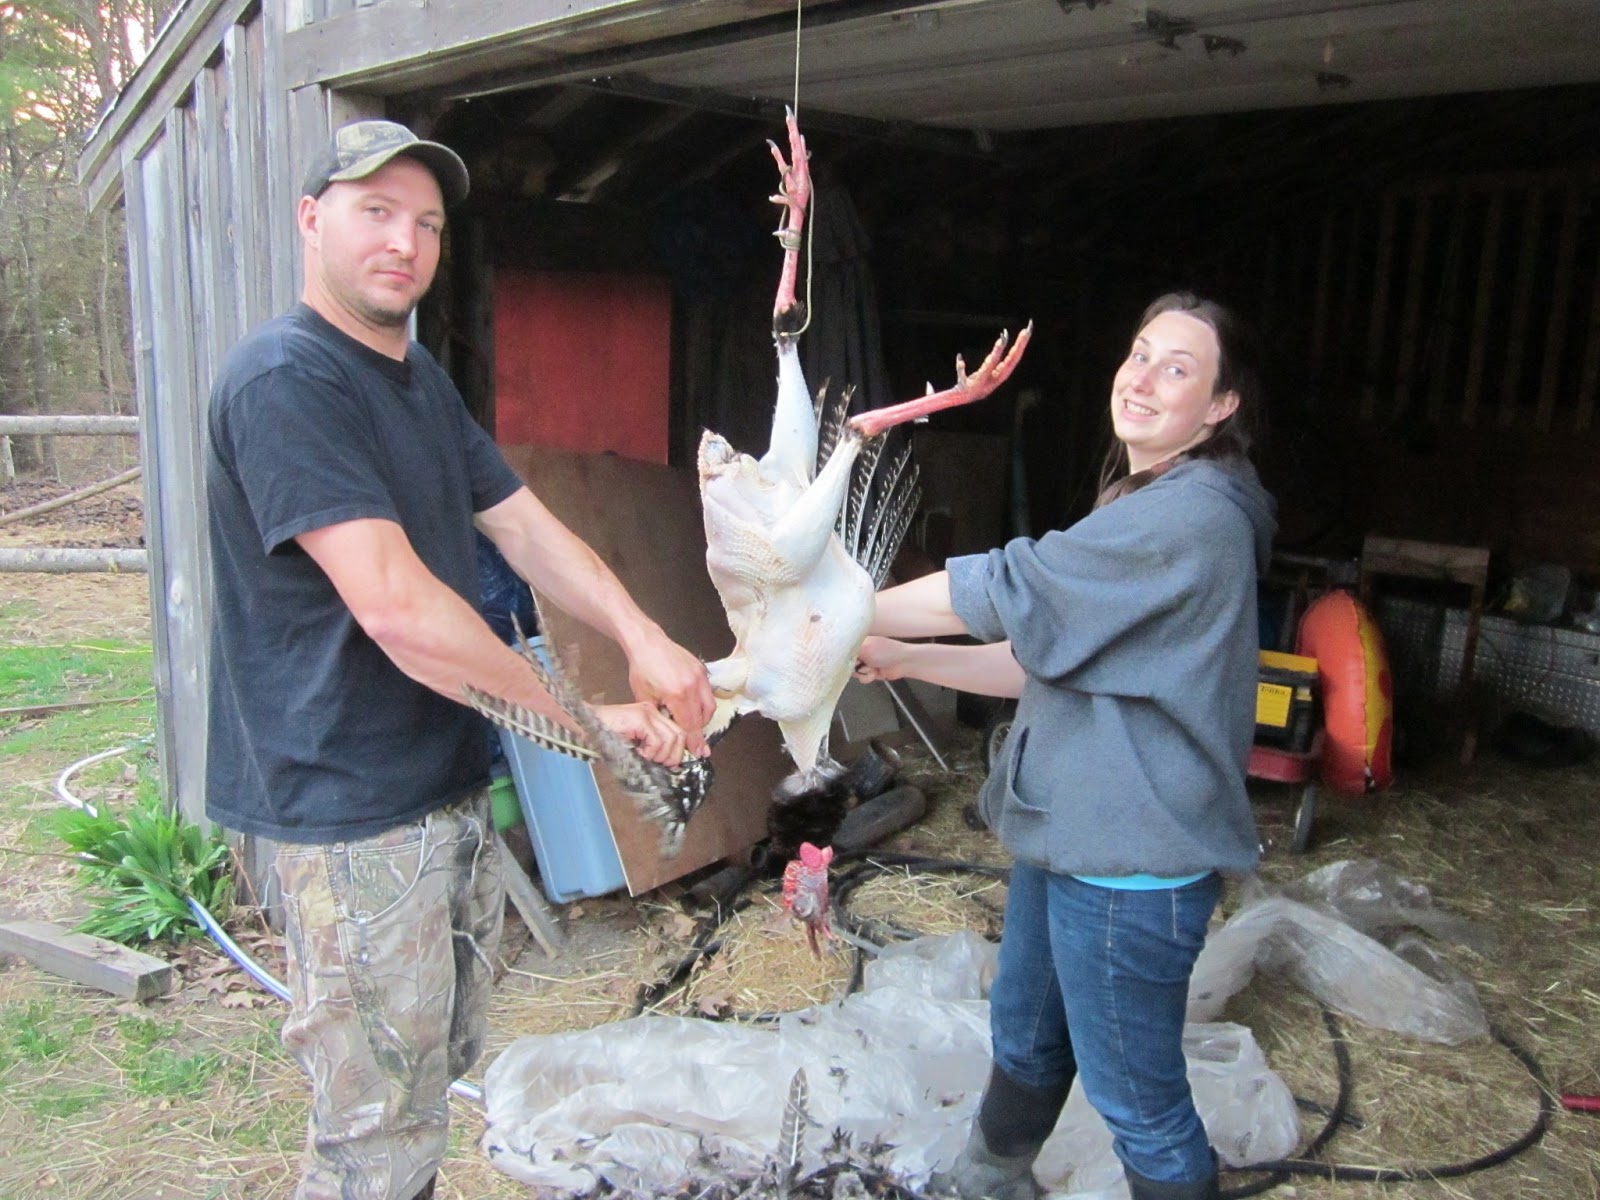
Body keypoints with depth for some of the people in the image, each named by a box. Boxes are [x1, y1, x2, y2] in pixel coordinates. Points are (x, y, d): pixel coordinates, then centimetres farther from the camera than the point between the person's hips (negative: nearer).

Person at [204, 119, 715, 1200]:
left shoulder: (421, 376, 13)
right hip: (353, 810, -9)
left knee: (443, 1064, 23)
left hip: (453, 783, 9)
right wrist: (587, 724, -19)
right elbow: (393, 604, -26)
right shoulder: (283, 380, -18)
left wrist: (642, 638, -11)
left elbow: (524, 525, 7)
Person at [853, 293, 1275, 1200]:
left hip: (1130, 861, -10)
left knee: (1137, 1097, 7)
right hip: (1070, 832, 10)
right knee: (1026, 1035, 26)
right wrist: (901, 658, 2)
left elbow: (1007, 590, -22)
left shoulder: (1196, 514, -21)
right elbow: (1047, 658, 12)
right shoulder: (1144, 511, 11)